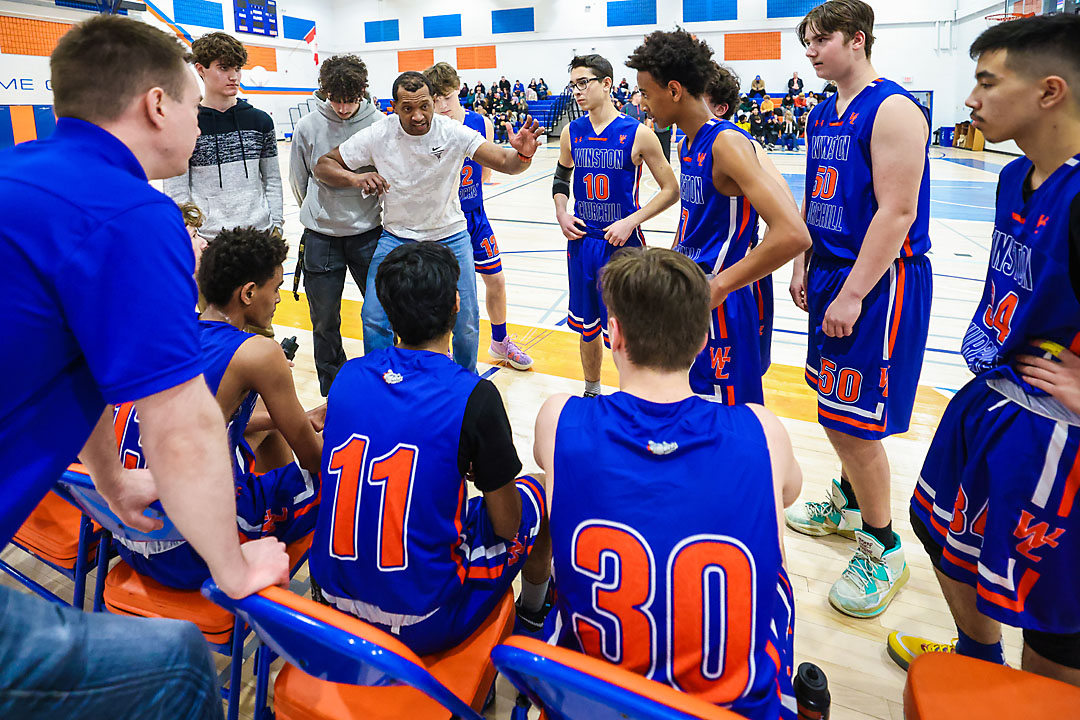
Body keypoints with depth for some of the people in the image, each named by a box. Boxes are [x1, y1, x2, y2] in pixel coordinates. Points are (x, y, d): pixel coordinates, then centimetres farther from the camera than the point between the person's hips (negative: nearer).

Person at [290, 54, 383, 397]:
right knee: (324, 320, 8)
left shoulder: (379, 125, -7)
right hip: (321, 237, 1)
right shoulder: (307, 127, -4)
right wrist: (318, 213, 15)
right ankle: (331, 391, 26)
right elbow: (299, 181, 9)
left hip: (369, 233, 0)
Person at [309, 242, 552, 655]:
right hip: (425, 625, -5)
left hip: (334, 602, 5)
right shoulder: (474, 397, -20)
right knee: (536, 490, 15)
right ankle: (533, 609, 44)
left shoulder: (349, 375, -4)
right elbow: (506, 525, -11)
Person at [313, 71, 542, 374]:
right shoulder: (377, 136, -14)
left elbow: (506, 164, -24)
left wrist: (522, 155, -48)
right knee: (374, 318, -7)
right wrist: (357, 179, -26)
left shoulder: (453, 133, -17)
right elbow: (323, 166, -6)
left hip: (450, 236, 0)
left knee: (466, 323, 0)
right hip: (397, 236, 1)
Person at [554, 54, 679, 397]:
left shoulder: (637, 134, -10)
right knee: (587, 328, 15)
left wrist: (631, 221, -16)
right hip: (581, 241, 4)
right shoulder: (571, 133, 4)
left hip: (622, 244, -4)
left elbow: (671, 190, -6)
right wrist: (561, 214, 1)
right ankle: (591, 392, 35)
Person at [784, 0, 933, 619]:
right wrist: (803, 266, 13)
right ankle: (850, 503, 37)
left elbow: (896, 213, -20)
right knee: (836, 403, 17)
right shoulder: (822, 115, 13)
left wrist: (851, 295, -21)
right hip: (832, 271, 9)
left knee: (853, 421, -6)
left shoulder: (893, 110, -14)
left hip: (881, 280, -8)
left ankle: (882, 550, 13)